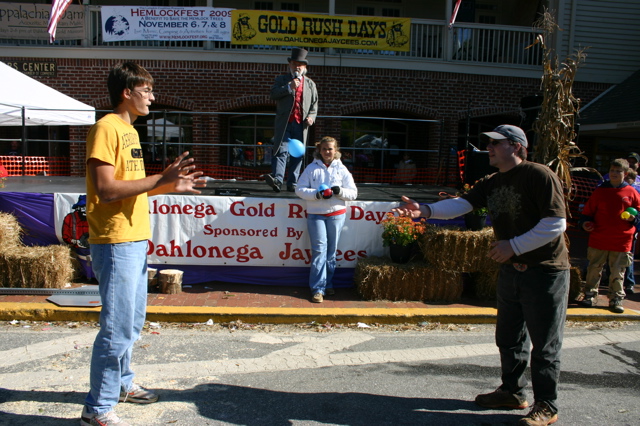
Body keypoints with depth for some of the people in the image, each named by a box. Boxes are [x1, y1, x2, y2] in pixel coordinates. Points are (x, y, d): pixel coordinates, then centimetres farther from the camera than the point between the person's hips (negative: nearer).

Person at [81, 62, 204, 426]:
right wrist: (160, 180, -21)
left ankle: (122, 383, 36)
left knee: (134, 320, 19)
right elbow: (106, 189, -21)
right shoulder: (106, 128, -12)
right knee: (118, 327, -5)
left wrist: (170, 185, 6)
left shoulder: (129, 130, 17)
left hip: (136, 240, 10)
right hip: (116, 242, -10)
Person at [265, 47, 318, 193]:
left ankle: (292, 183, 5)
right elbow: (273, 94, -3)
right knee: (281, 151, -12)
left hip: (301, 125, 2)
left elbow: (314, 103, 18)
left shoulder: (310, 83, 21)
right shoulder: (281, 80, 14)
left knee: (298, 154, 2)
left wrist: (311, 116, 0)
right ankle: (277, 179, -22)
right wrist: (290, 87, -12)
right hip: (284, 123, -2)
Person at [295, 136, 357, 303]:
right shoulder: (311, 168, 4)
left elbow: (353, 193, 6)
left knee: (331, 251, 7)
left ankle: (327, 284, 21)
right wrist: (317, 194, -15)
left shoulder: (342, 169, 7)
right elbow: (300, 189, 0)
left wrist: (339, 191, -14)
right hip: (316, 214, -2)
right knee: (319, 250, -7)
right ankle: (318, 289, -3)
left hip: (336, 214, 2)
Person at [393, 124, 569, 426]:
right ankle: (512, 392, 34)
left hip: (545, 271, -8)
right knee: (509, 337, 17)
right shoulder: (491, 183, 8)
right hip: (511, 269, 8)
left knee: (544, 344, 3)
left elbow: (556, 223, -20)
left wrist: (513, 245, -21)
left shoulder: (539, 175, -15)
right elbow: (460, 204, -4)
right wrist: (425, 210, -21)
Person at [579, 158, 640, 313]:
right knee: (594, 269, 7)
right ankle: (590, 296, 19)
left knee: (618, 273, 7)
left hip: (622, 241, -1)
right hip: (598, 240, 1)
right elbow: (588, 211, 10)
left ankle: (616, 299, 18)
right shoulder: (600, 191, 6)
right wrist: (585, 222, -7)